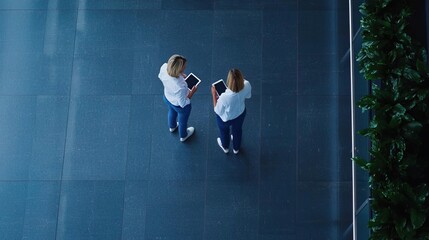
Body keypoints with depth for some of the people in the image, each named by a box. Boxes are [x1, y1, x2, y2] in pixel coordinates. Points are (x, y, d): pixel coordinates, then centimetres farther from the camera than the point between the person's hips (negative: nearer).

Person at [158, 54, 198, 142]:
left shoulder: (164, 67, -33)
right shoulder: (180, 87, -48)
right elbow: (183, 103, -29)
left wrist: (179, 75, -8)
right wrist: (192, 92, -17)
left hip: (167, 98, 5)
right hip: (180, 105, -5)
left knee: (172, 112, 40)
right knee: (183, 121, 31)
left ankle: (172, 126, 72)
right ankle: (183, 135, 63)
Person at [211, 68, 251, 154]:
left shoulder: (224, 97, -46)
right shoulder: (247, 85, -34)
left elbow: (218, 111, -23)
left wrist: (214, 94, -18)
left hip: (226, 119, -3)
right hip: (240, 114, 3)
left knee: (224, 132, 34)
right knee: (237, 130, 36)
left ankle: (225, 147, 66)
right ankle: (236, 148, 66)